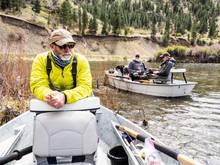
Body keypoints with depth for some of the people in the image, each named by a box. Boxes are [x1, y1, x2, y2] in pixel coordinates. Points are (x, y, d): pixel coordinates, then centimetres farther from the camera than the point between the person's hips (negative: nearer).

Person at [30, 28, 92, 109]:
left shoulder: (81, 60, -7)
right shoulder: (41, 59, -6)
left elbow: (86, 87, -16)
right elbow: (38, 85, -12)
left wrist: (65, 97, -35)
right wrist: (48, 95, -35)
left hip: (75, 103, 1)